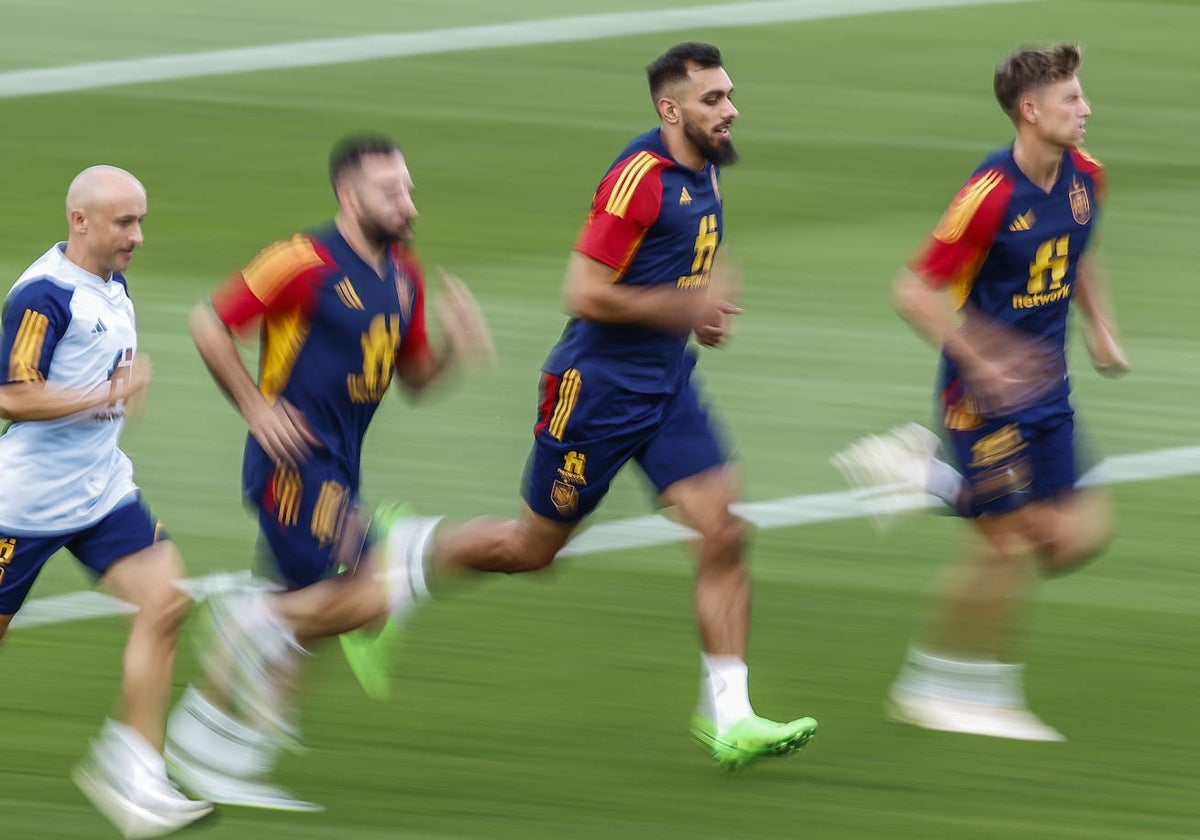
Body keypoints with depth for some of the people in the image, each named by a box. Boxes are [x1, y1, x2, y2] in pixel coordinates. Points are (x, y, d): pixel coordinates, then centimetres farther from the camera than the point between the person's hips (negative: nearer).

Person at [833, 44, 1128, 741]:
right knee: (1007, 544, -6)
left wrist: (1102, 331, 12)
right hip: (985, 389, -8)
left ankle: (923, 471, 18)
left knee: (1075, 537, 3)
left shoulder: (1085, 178, 2)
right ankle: (936, 689, 11)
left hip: (1045, 388, 8)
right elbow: (915, 293, -18)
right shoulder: (991, 194, -21)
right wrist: (984, 361, -24)